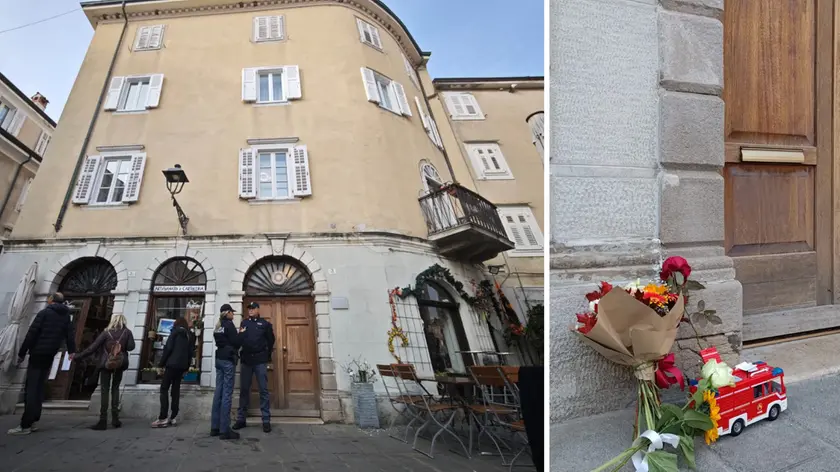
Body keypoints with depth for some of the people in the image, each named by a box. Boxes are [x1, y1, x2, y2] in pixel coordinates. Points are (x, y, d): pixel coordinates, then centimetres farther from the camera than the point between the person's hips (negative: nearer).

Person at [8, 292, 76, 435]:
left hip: (38, 353, -6)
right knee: (39, 387, 11)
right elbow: (70, 333, 8)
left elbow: (31, 333, -9)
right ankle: (32, 421, 9)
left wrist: (21, 353, -6)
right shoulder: (66, 316, 13)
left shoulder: (44, 313, -5)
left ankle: (25, 425, -10)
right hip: (50, 355, 6)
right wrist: (71, 350, 9)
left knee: (31, 388, -6)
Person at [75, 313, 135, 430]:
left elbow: (93, 347, -6)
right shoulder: (127, 332, 0)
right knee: (115, 389, 15)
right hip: (119, 364, 2)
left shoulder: (106, 333, -3)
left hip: (106, 364, -2)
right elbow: (131, 347, -7)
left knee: (104, 391, 0)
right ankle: (115, 418, 10)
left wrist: (78, 357, 2)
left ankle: (103, 421, -6)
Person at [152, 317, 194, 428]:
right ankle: (173, 417, 4)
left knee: (164, 389, -4)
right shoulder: (190, 335, 16)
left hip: (172, 364, -6)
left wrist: (162, 363, -3)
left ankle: (163, 418, -11)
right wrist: (187, 367, 16)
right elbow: (191, 352, 14)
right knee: (176, 390, 8)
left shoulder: (176, 331, 0)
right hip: (182, 365, 6)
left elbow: (168, 347, -9)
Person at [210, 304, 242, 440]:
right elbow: (236, 342, -14)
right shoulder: (229, 324, -10)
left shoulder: (218, 325, 15)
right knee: (227, 394, -7)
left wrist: (237, 335, 13)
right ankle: (224, 430, -6)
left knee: (219, 392, 10)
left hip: (219, 359, 9)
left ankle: (215, 427, 13)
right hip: (228, 359, -9)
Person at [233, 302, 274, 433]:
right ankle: (241, 419, 16)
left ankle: (266, 420, 3)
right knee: (244, 390, 8)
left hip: (260, 361, -3)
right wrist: (240, 334, -10)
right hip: (246, 360, 3)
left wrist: (266, 355, 2)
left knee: (263, 390, -1)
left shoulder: (265, 324, 4)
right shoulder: (244, 323, 11)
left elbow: (270, 340, 5)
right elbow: (239, 339, 11)